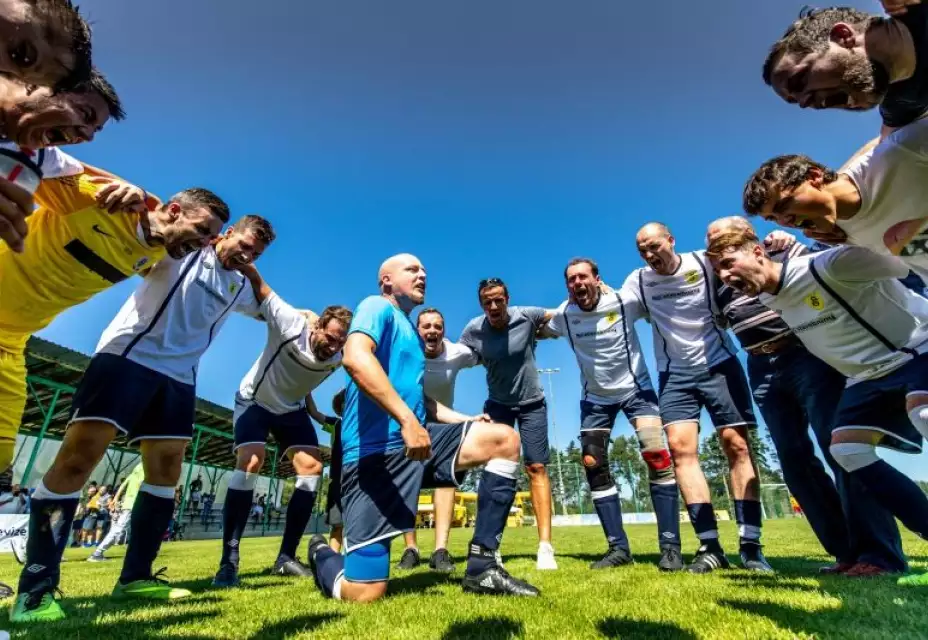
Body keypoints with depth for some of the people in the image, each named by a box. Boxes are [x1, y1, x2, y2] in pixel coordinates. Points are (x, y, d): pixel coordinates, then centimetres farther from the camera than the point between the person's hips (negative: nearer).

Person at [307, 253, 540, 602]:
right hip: (377, 449, -8)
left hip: (419, 441, 9)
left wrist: (463, 420, 17)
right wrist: (407, 420, -29)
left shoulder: (412, 334, 23)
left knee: (504, 439, -7)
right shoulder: (377, 307, -3)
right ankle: (321, 554, 28)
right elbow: (355, 358, -24)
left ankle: (482, 566, -3)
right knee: (364, 594, -8)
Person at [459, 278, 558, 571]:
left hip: (532, 403, -1)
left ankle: (545, 546, 1)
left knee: (537, 469, -4)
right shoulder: (473, 330, -13)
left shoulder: (526, 316, -17)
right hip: (497, 404, 2)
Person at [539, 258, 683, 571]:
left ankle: (670, 546, -3)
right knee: (593, 466, -2)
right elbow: (535, 331, 10)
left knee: (657, 457, -17)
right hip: (595, 396, 3)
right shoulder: (563, 315, -10)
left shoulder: (624, 300, -18)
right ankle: (618, 547, 11)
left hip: (635, 387, -2)